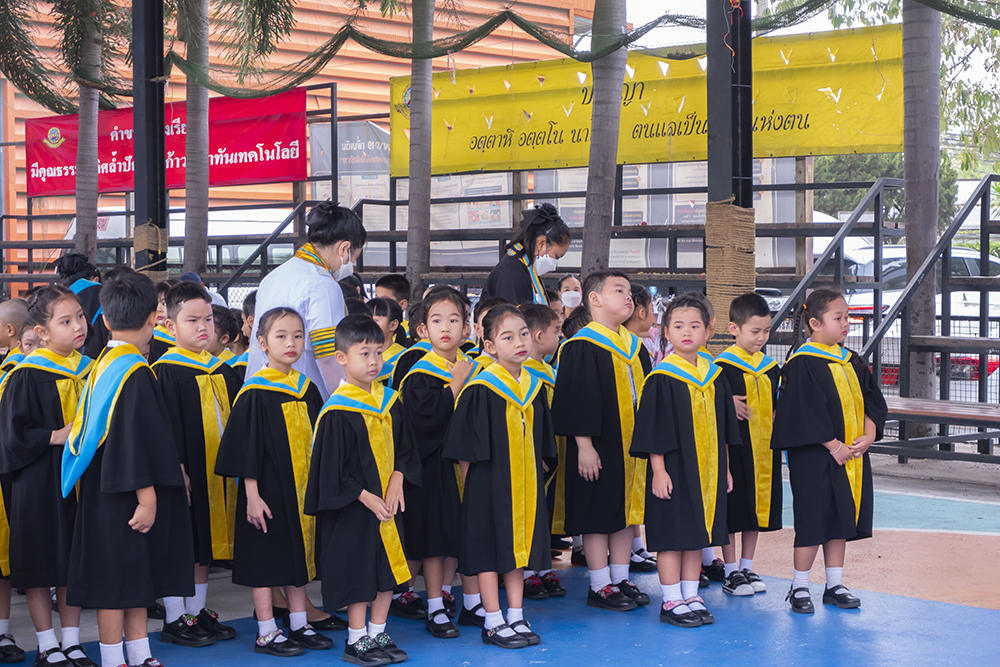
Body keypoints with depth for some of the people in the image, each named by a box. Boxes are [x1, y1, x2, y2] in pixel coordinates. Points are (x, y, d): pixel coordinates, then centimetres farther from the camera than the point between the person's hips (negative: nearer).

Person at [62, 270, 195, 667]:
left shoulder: (102, 365, 10)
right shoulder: (134, 372, -18)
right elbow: (135, 439, -23)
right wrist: (147, 497, -21)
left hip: (102, 493, 9)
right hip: (124, 496, -9)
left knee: (137, 579, 14)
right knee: (119, 579, -1)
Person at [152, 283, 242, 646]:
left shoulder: (222, 370, 11)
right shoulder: (167, 371, -10)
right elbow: (167, 426, -15)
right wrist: (177, 469, -20)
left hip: (217, 473, 7)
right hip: (186, 473, -7)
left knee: (205, 543, 15)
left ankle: (198, 611, 25)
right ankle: (174, 619, 9)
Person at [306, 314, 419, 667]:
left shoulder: (390, 400, 4)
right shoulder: (338, 412, -15)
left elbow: (404, 449, 11)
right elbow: (332, 468, -14)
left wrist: (396, 482, -6)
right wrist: (366, 497, -17)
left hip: (388, 502, 6)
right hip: (353, 507, -6)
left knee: (389, 568, 11)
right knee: (358, 571, 1)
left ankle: (377, 634, 24)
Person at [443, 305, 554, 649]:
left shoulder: (534, 387, 6)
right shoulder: (480, 390, -14)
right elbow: (466, 448, -11)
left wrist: (535, 478, 13)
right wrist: (471, 485, -12)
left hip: (524, 484, 6)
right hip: (490, 483, -6)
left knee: (518, 545, 12)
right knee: (490, 549, 1)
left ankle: (516, 618, 21)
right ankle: (493, 624, 9)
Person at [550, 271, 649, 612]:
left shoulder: (633, 347, 12)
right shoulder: (582, 347, -12)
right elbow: (576, 399, -16)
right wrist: (584, 445, -19)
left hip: (630, 446, 8)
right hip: (598, 448, -8)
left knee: (626, 510, 12)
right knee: (598, 515, 0)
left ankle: (621, 579, 22)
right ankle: (600, 586, 8)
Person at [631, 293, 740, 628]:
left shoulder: (714, 376, 8)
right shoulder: (662, 378, -10)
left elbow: (723, 429, 14)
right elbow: (653, 428, -11)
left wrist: (725, 469, 13)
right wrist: (658, 470, -15)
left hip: (706, 471, 6)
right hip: (674, 469, -6)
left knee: (697, 531, 11)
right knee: (672, 534, -1)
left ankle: (691, 596, 20)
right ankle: (672, 601, 7)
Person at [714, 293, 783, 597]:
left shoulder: (770, 366, 10)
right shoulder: (723, 366, -9)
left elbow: (776, 406, 16)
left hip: (764, 450, 6)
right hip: (733, 449, -6)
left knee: (758, 506, 11)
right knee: (733, 509, 1)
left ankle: (747, 568, 22)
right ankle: (731, 572, 10)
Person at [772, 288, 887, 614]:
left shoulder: (852, 362, 10)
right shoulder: (802, 364, -13)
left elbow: (873, 401, 10)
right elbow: (806, 414, -17)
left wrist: (868, 435, -6)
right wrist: (834, 447, -18)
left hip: (851, 456, 7)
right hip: (815, 458, -7)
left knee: (841, 520, 11)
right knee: (813, 522, -2)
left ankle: (834, 585, 21)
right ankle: (799, 588, 9)